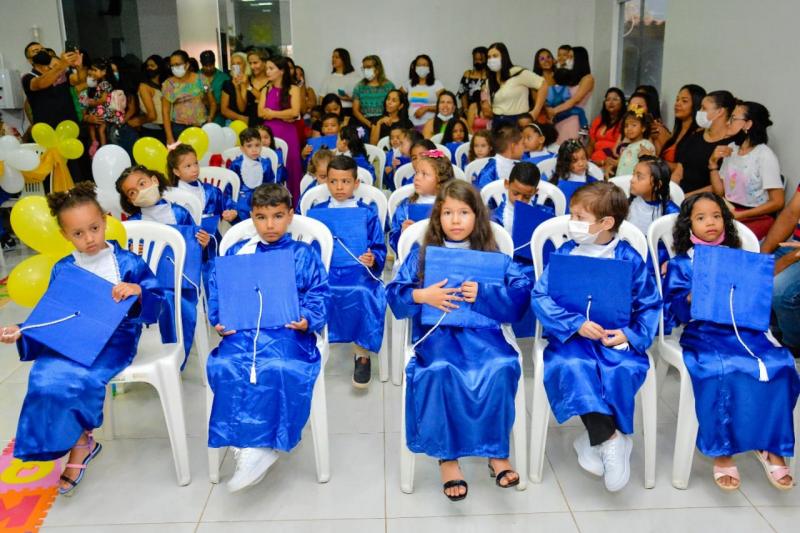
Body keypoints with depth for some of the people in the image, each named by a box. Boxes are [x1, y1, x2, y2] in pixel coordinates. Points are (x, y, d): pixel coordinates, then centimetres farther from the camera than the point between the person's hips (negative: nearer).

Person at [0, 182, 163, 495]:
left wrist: (138, 292, -25)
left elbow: (155, 306, -5)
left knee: (75, 380, -29)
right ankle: (81, 443, -1)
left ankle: (79, 445, 1)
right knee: (45, 380, -24)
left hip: (115, 340, -4)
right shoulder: (62, 270, 7)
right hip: (71, 340, 4)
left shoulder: (128, 263, -3)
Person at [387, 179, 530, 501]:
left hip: (483, 332, 1)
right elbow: (394, 294, 5)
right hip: (437, 332, 0)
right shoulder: (422, 254, 12)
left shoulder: (493, 256, 10)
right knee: (439, 371, -33)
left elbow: (521, 295, -2)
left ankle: (497, 451, -12)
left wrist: (483, 294, -16)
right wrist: (422, 296, -15)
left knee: (501, 368, -30)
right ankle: (446, 456, -18)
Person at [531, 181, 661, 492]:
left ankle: (596, 438, -12)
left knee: (626, 368, -29)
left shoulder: (630, 259, 2)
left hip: (615, 337, 0)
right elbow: (540, 296, -5)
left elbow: (649, 305, 6)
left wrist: (632, 335, -13)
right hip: (571, 335, 0)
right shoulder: (565, 253, 2)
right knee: (571, 366, -30)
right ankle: (610, 438, -19)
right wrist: (576, 324, -17)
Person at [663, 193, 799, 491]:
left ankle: (770, 447, -7)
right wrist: (691, 299, -16)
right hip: (704, 333, -3)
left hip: (745, 329, 3)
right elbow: (674, 311, 3)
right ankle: (721, 451, -15)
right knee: (718, 372, -33)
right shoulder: (681, 264, 12)